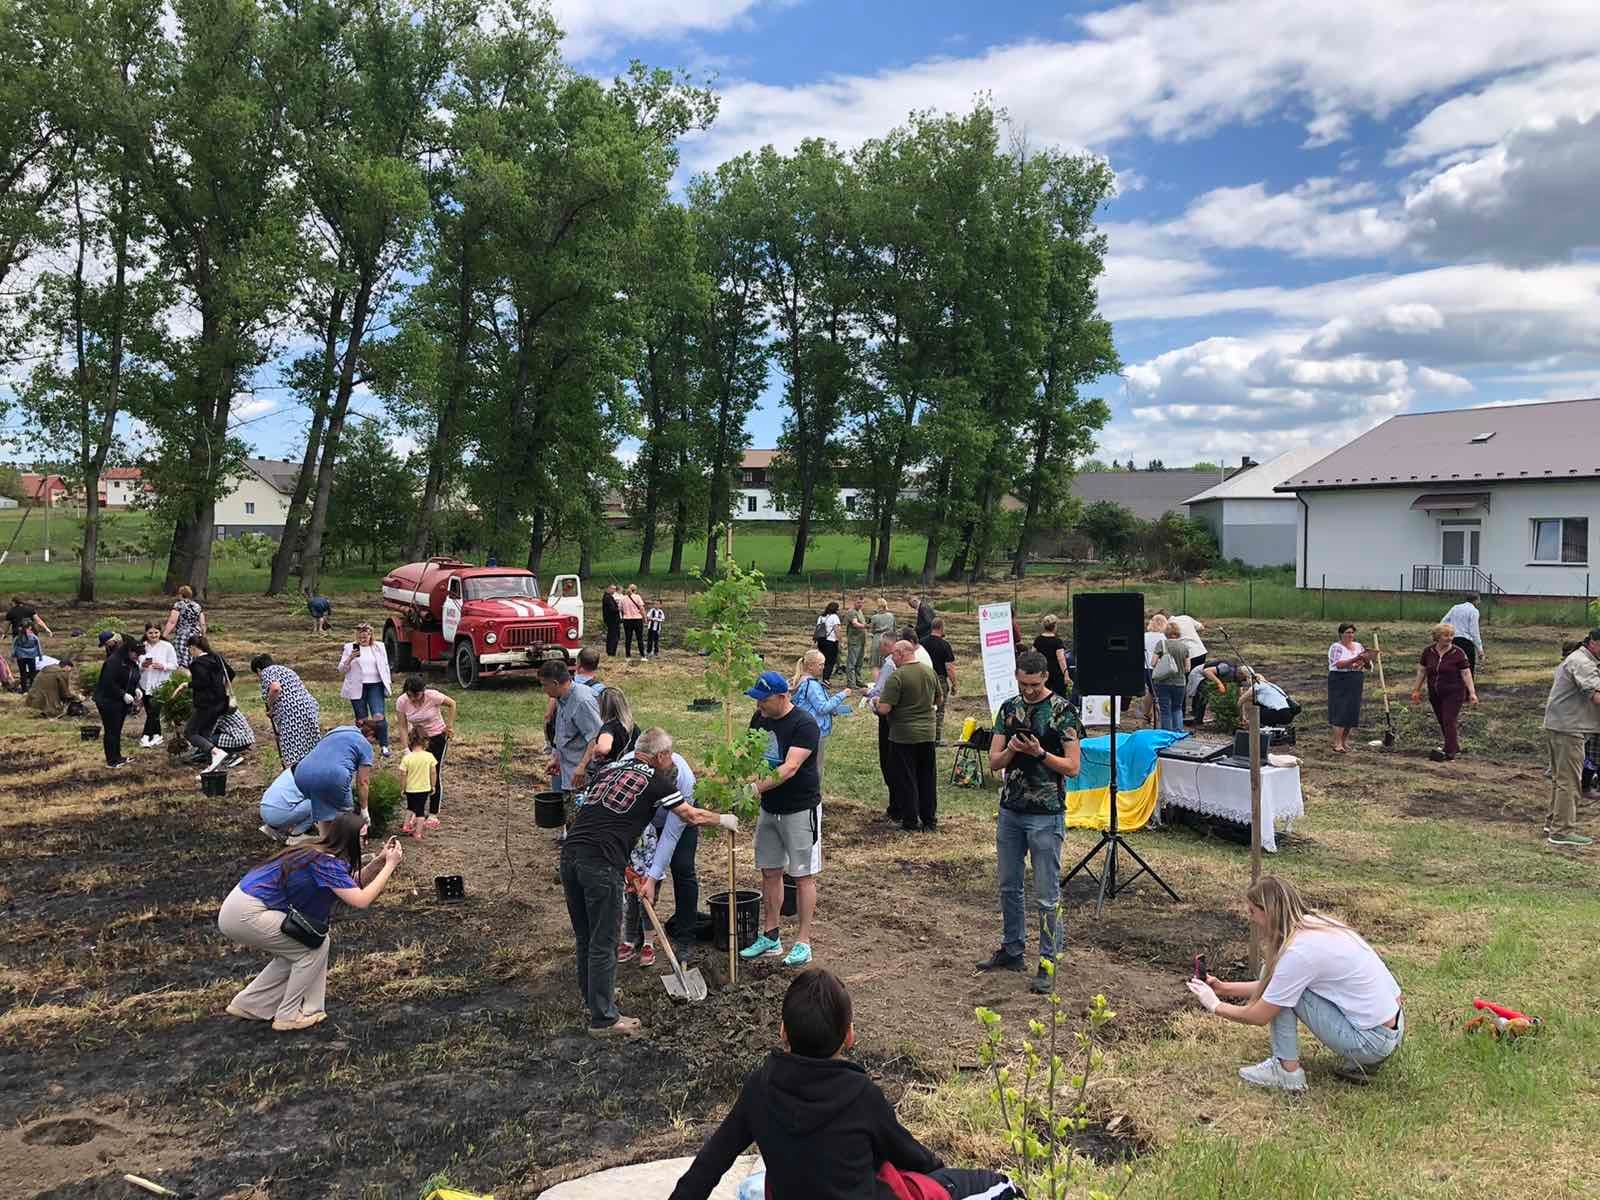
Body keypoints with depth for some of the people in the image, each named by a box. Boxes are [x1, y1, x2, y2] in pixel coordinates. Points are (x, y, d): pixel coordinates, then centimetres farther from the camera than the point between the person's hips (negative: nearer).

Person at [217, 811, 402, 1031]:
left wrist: (380, 860, 7)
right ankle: (288, 1016, 7)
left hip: (239, 908, 10)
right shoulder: (326, 863, -18)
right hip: (245, 915, -10)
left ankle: (248, 1004, 26)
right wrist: (390, 865, -18)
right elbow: (361, 900, -25)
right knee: (318, 942, -1)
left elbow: (353, 885, 19)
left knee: (297, 951, 20)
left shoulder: (319, 853, 9)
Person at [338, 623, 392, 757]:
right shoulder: (350, 647, 4)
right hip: (357, 688, 0)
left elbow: (385, 666, 18)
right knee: (361, 720, 4)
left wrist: (389, 682, 11)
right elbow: (341, 670, 2)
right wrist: (350, 658, -15)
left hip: (375, 686, 0)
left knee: (379, 716, -14)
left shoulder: (379, 647, 10)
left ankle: (384, 746, -7)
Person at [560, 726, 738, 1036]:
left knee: (584, 937, 21)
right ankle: (603, 1019, 10)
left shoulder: (609, 771, 21)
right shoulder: (655, 782, 3)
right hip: (600, 863, -7)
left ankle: (592, 995, 38)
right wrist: (724, 820, 29)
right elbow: (693, 816, 10)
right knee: (604, 942, 2)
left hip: (570, 852, 7)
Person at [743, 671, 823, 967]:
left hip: (800, 809, -7)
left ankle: (803, 942, 10)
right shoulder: (760, 718, 3)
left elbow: (790, 767, -29)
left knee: (803, 875, 2)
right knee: (770, 871, 12)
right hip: (769, 808, 7)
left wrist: (757, 787, -38)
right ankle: (770, 938, 23)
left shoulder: (804, 724, -21)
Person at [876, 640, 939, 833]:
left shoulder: (897, 676, -18)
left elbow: (884, 709, -21)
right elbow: (936, 699, 17)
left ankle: (910, 821, 11)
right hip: (927, 733, 6)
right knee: (927, 778, 14)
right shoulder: (929, 672, 3)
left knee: (906, 780, 5)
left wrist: (877, 701, -1)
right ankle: (930, 821, 21)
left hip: (903, 736, -6)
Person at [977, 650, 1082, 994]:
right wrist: (1011, 750, -15)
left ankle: (1048, 962, 9)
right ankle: (1012, 950, 29)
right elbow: (994, 762, 5)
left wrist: (1040, 753, -23)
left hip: (1046, 815, -6)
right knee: (1008, 886, 15)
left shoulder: (1062, 711, -8)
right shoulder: (1009, 708, 7)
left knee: (1047, 895, 0)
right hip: (1010, 810, 6)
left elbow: (1072, 767, -10)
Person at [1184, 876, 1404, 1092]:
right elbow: (1269, 985, 18)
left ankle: (1287, 1070, 0)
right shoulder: (1316, 924, 4)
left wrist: (1214, 1006, 4)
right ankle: (1362, 1060, 16)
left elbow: (1258, 1017, -11)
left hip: (1374, 1040, -9)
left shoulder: (1298, 952, -21)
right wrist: (1224, 988, 14)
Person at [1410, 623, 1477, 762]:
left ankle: (1449, 751, -8)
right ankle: (1455, 746, 25)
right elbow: (1421, 671, 9)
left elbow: (1466, 673, -7)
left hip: (1453, 693, -4)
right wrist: (1416, 690, 11)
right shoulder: (1428, 651, 0)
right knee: (1442, 722, 10)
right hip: (1435, 694, 4)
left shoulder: (1458, 653, -10)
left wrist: (1472, 692, -11)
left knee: (1449, 721, -10)